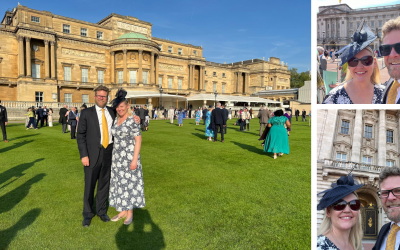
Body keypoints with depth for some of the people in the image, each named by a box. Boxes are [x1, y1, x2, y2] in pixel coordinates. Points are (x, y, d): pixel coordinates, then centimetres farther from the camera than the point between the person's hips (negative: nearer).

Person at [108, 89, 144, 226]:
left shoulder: (132, 120, -14)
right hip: (117, 157, 7)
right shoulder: (116, 120, 7)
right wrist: (114, 156, 14)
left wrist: (135, 159, -20)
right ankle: (122, 211, 29)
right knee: (119, 183, 13)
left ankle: (130, 213, 19)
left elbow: (138, 140, -15)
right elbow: (116, 138, 14)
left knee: (129, 183, 3)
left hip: (129, 157, -7)